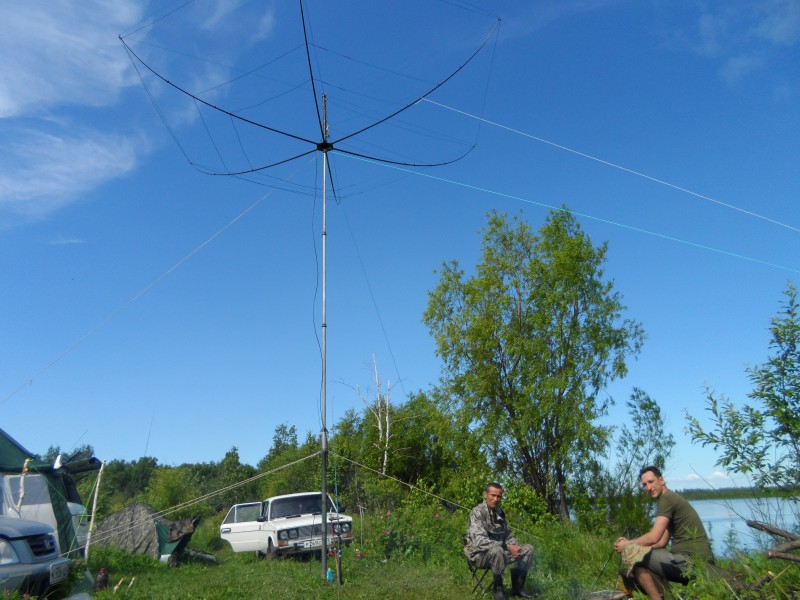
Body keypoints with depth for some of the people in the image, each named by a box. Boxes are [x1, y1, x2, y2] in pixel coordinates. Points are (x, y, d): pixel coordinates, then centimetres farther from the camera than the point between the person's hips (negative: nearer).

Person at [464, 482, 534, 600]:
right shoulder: (477, 512, -21)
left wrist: (515, 546, -8)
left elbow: (507, 535, 15)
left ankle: (518, 586, 8)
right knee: (497, 550, -38)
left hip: (498, 552, 8)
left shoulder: (500, 512, 4)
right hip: (479, 554, -8)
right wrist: (507, 547, -32)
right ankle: (498, 588, -15)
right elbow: (479, 541, -31)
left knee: (528, 549, 1)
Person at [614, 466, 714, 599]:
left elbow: (653, 538, -16)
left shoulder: (666, 498, -10)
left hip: (691, 561, -10)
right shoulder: (672, 499, 20)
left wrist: (627, 544, -1)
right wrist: (631, 543, 9)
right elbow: (662, 542, 20)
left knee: (631, 552, -15)